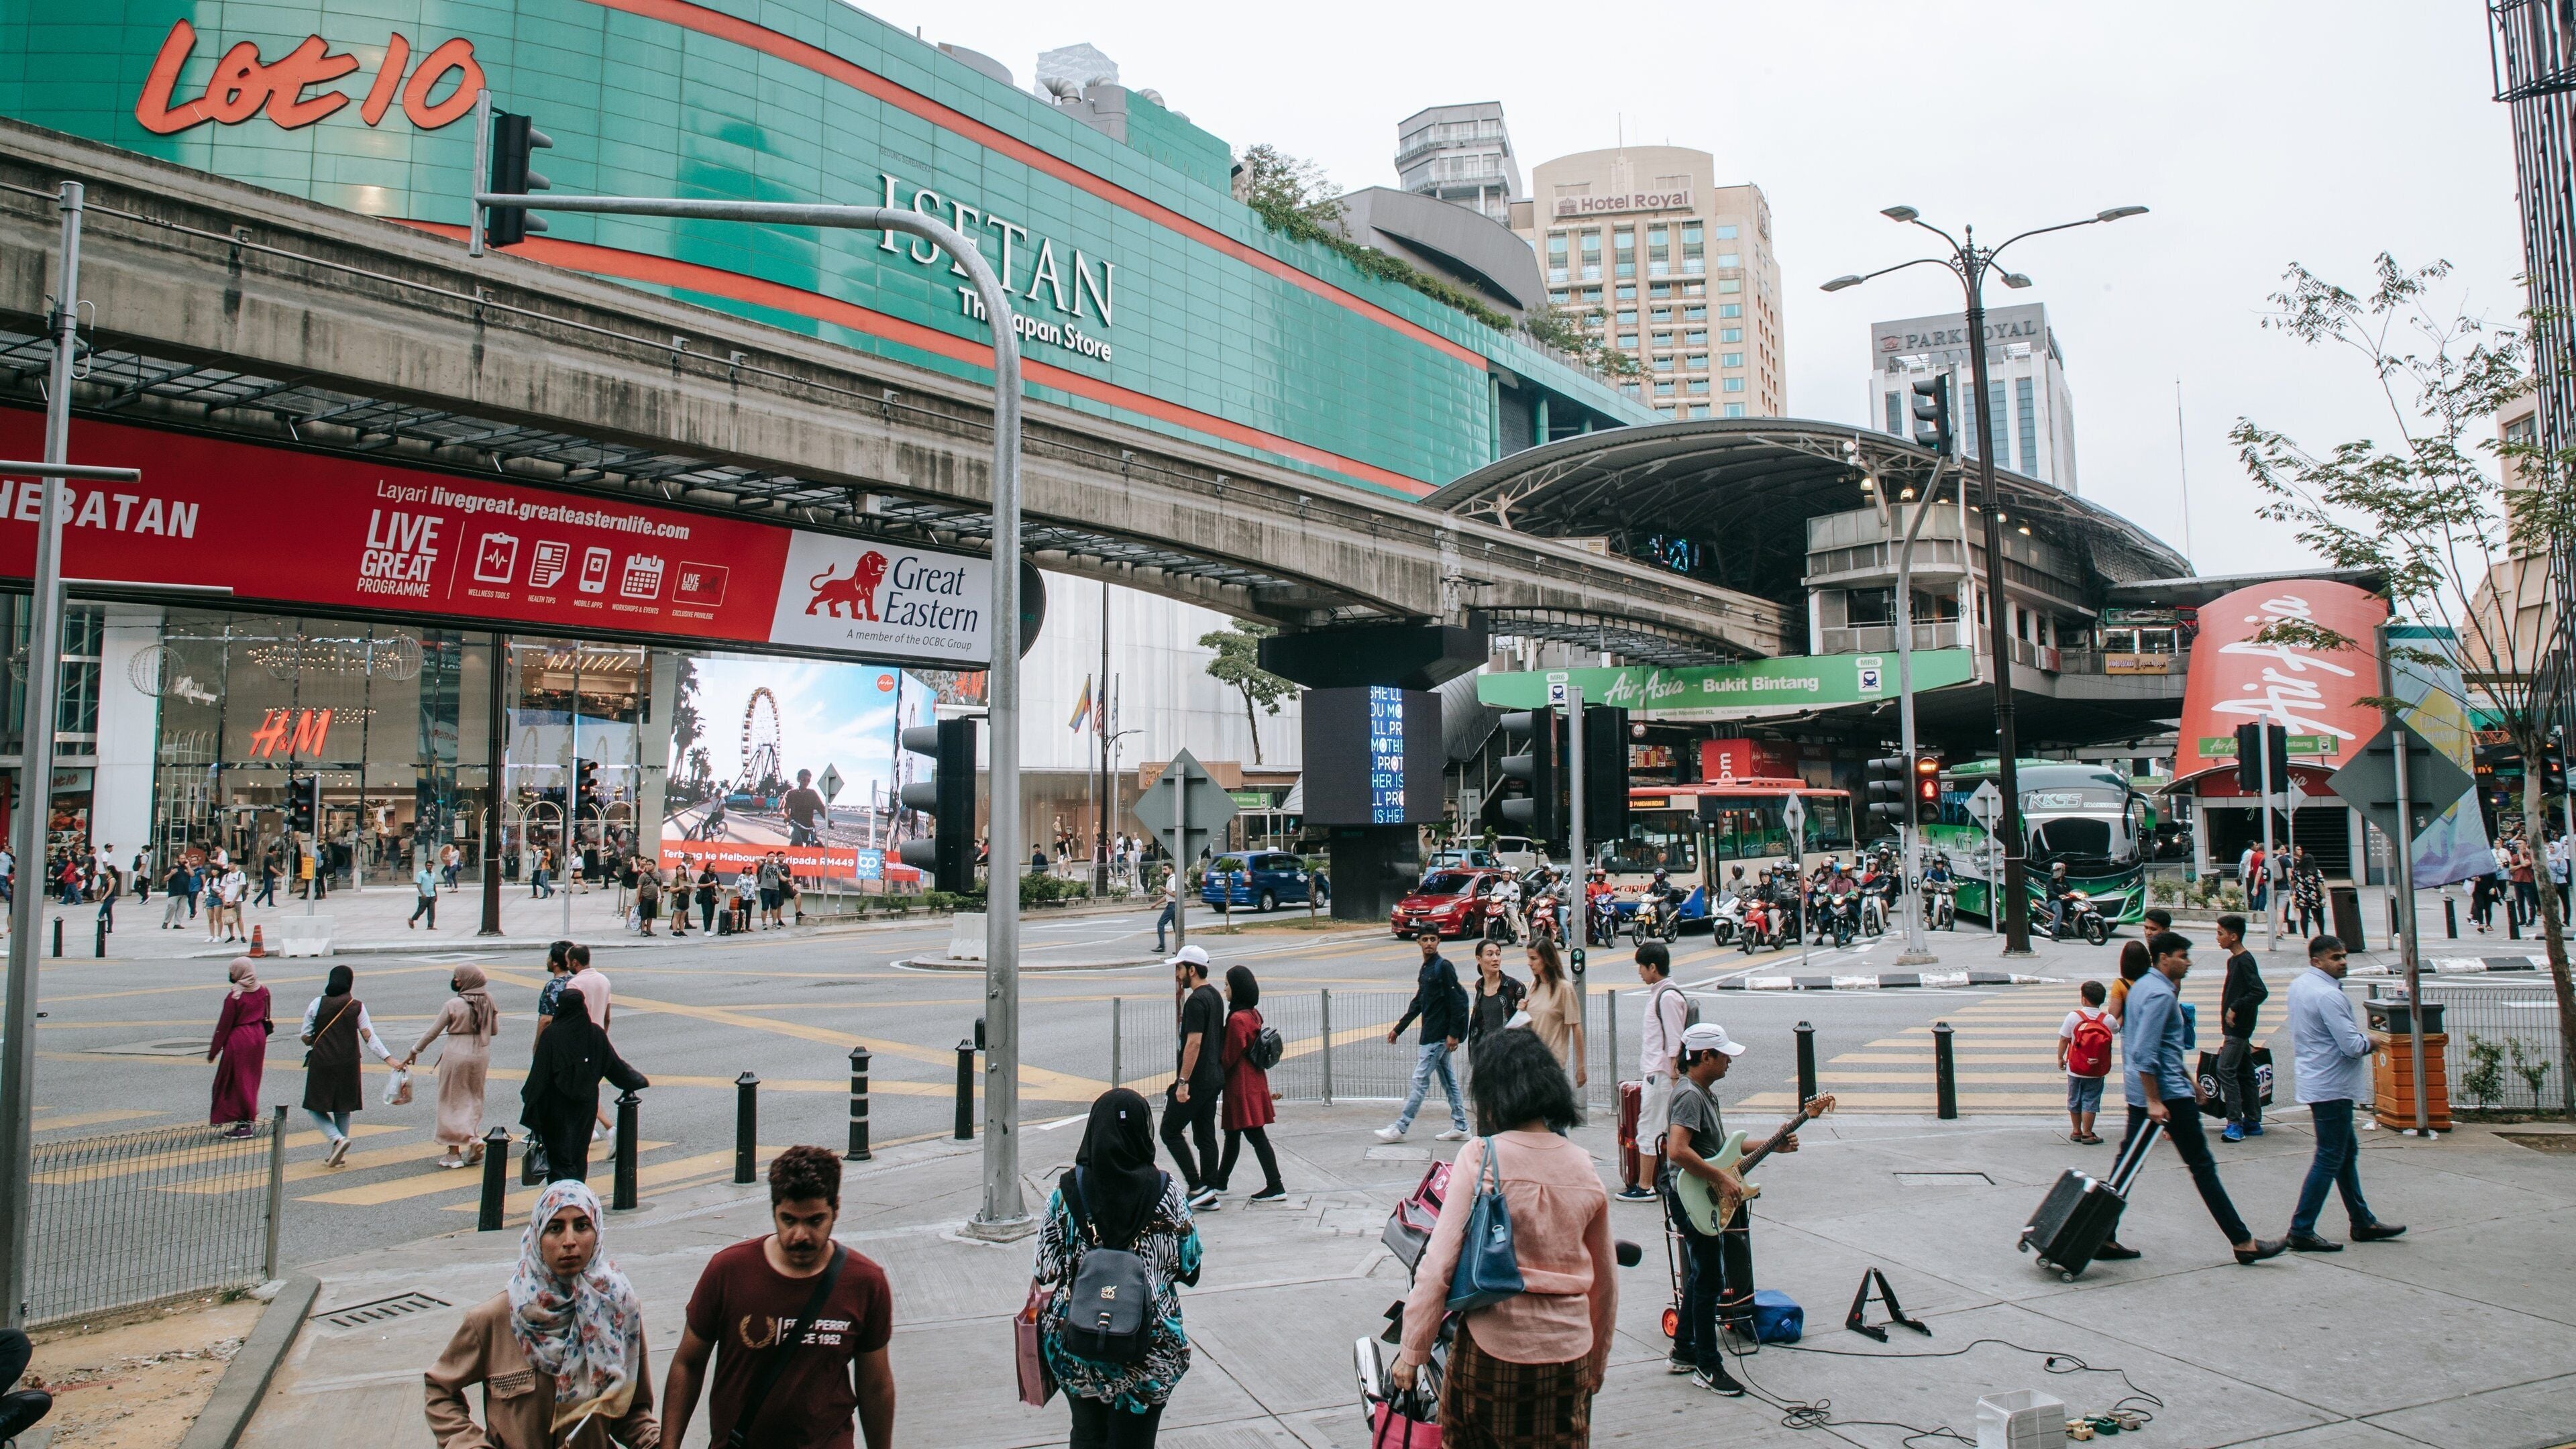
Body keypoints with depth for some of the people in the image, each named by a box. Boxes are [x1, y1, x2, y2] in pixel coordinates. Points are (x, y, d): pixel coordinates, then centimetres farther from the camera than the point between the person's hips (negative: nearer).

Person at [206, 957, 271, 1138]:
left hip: (238, 1041, -7)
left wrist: (213, 1052, -4)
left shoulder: (234, 997, -17)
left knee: (237, 1081, 3)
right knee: (250, 1080, 14)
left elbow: (224, 1026, -12)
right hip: (258, 1037, 7)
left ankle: (242, 1124, 3)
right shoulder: (263, 992, 2)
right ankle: (248, 1120, 17)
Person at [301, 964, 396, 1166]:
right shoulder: (357, 1006, -3)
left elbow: (305, 1037, 0)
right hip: (348, 1065, 2)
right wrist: (389, 1059, -5)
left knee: (316, 1108, 8)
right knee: (342, 1109, 15)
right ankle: (339, 1153, 19)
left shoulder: (317, 1003, -4)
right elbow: (369, 1037, -6)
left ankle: (338, 1139, -12)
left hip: (321, 1064, -2)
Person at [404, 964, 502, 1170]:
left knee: (452, 1101, 8)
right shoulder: (488, 1001, -1)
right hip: (481, 1055, 4)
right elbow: (495, 1030, 7)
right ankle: (475, 1140, 9)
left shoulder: (454, 1004, -13)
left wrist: (414, 1051, 9)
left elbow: (433, 1032, -4)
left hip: (456, 1054, -4)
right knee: (474, 1099, 18)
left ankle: (454, 1152, 11)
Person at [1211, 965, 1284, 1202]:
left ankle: (1275, 1188, 0)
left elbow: (1229, 1057, -16)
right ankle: (1220, 1182, 32)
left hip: (1242, 1086, -9)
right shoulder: (1253, 1014, 7)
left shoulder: (1237, 1019, -21)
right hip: (1254, 1082, 9)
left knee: (1256, 1136, -4)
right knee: (1232, 1134, 19)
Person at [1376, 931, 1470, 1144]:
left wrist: (1453, 1033, -20)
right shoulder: (1425, 970, 15)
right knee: (1447, 1079, 12)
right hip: (1431, 1033, 9)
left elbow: (1456, 1001, -17)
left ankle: (1400, 1128, -2)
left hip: (1438, 1035, -9)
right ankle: (1460, 1127, 17)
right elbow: (1418, 1004, 22)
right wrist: (1398, 1029, 21)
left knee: (1420, 1080, -5)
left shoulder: (1444, 967, -13)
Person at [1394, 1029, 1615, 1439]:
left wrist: (1411, 1352, -4)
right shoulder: (1586, 1168, 1)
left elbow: (1438, 1265, -14)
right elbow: (1605, 1280, 11)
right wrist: (1597, 1362, 24)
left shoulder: (1480, 1157, -12)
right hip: (1567, 1357, 4)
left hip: (1491, 1348, -3)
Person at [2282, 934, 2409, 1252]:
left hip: (2315, 1080, 10)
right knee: (2329, 1160, -4)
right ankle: (2301, 1231, -2)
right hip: (2331, 1087, -10)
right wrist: (2370, 1042, -3)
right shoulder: (2327, 995, -22)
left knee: (2347, 1152, 20)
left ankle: (2363, 1222, 30)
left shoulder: (2298, 985, 8)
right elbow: (2352, 1046, -24)